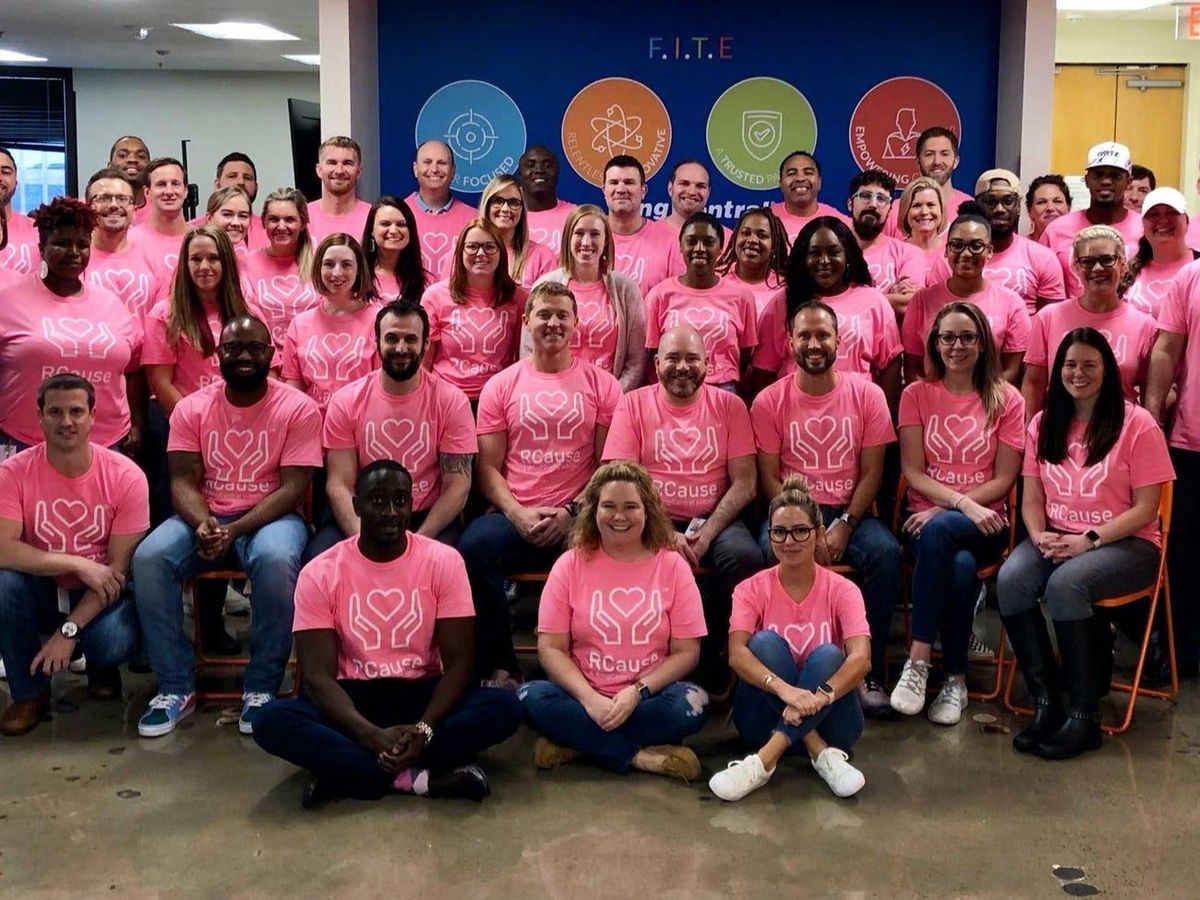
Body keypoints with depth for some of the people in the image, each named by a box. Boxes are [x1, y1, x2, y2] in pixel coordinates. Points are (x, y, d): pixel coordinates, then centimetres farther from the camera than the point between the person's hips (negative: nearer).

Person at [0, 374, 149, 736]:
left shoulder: (126, 476, -15)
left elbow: (118, 567, -15)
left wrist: (69, 630, -22)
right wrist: (78, 564, -29)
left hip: (100, 595, -1)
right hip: (41, 591, 1)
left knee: (117, 642, -32)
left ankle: (100, 665, 11)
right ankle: (30, 691, -7)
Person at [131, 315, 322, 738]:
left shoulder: (298, 409, -5)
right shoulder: (192, 408, 4)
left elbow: (293, 487, -11)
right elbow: (182, 481, -1)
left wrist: (236, 529, -24)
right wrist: (202, 523, -24)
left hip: (271, 515, -3)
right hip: (204, 516, 3)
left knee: (275, 559, -37)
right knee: (149, 556, -26)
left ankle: (262, 687, -17)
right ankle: (176, 686, -11)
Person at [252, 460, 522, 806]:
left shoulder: (443, 561, -6)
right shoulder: (319, 574, -8)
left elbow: (458, 663, -9)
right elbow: (318, 676, -13)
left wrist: (424, 728, -28)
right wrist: (373, 736, -31)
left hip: (422, 693, 1)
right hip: (354, 698, 0)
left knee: (504, 708, -28)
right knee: (272, 720, -30)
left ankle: (343, 771, -27)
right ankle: (420, 778, -30)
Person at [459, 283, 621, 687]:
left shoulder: (602, 385, 11)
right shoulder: (501, 386, 13)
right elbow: (488, 467, 7)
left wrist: (571, 512, -10)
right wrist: (519, 515, -10)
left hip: (578, 516, -1)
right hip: (513, 515, 1)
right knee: (474, 546, -31)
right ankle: (500, 668, -16)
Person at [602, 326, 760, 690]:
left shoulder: (729, 406, 6)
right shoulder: (633, 405, 4)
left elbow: (745, 482, 0)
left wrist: (707, 532, -14)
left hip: (715, 519, 1)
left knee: (746, 556, -30)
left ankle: (707, 650, -6)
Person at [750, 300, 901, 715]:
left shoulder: (867, 394, 2)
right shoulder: (769, 401, 1)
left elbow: (872, 472, 0)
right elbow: (770, 478, -1)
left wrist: (844, 526, -14)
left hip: (851, 512, 1)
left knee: (886, 552, -29)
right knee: (776, 554, -34)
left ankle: (869, 671, -16)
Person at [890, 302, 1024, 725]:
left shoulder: (1006, 399, 6)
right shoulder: (917, 394, 9)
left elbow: (1004, 478, 0)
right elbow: (912, 472, 0)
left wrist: (947, 509, -13)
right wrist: (964, 503, -16)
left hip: (984, 523, -1)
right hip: (927, 519, 1)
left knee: (939, 531, -37)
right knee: (961, 566, -36)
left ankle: (919, 659, -29)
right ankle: (954, 677, -22)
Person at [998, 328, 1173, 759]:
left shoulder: (1137, 424, -4)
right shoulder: (1044, 424, 12)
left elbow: (1145, 508, -7)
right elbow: (1032, 499, 10)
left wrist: (1089, 541, -18)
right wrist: (1039, 536, -11)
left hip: (1124, 542, -4)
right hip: (1056, 539, 4)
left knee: (1064, 585, -35)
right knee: (1010, 580, -27)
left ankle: (1084, 715, -23)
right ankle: (1046, 703, -19)